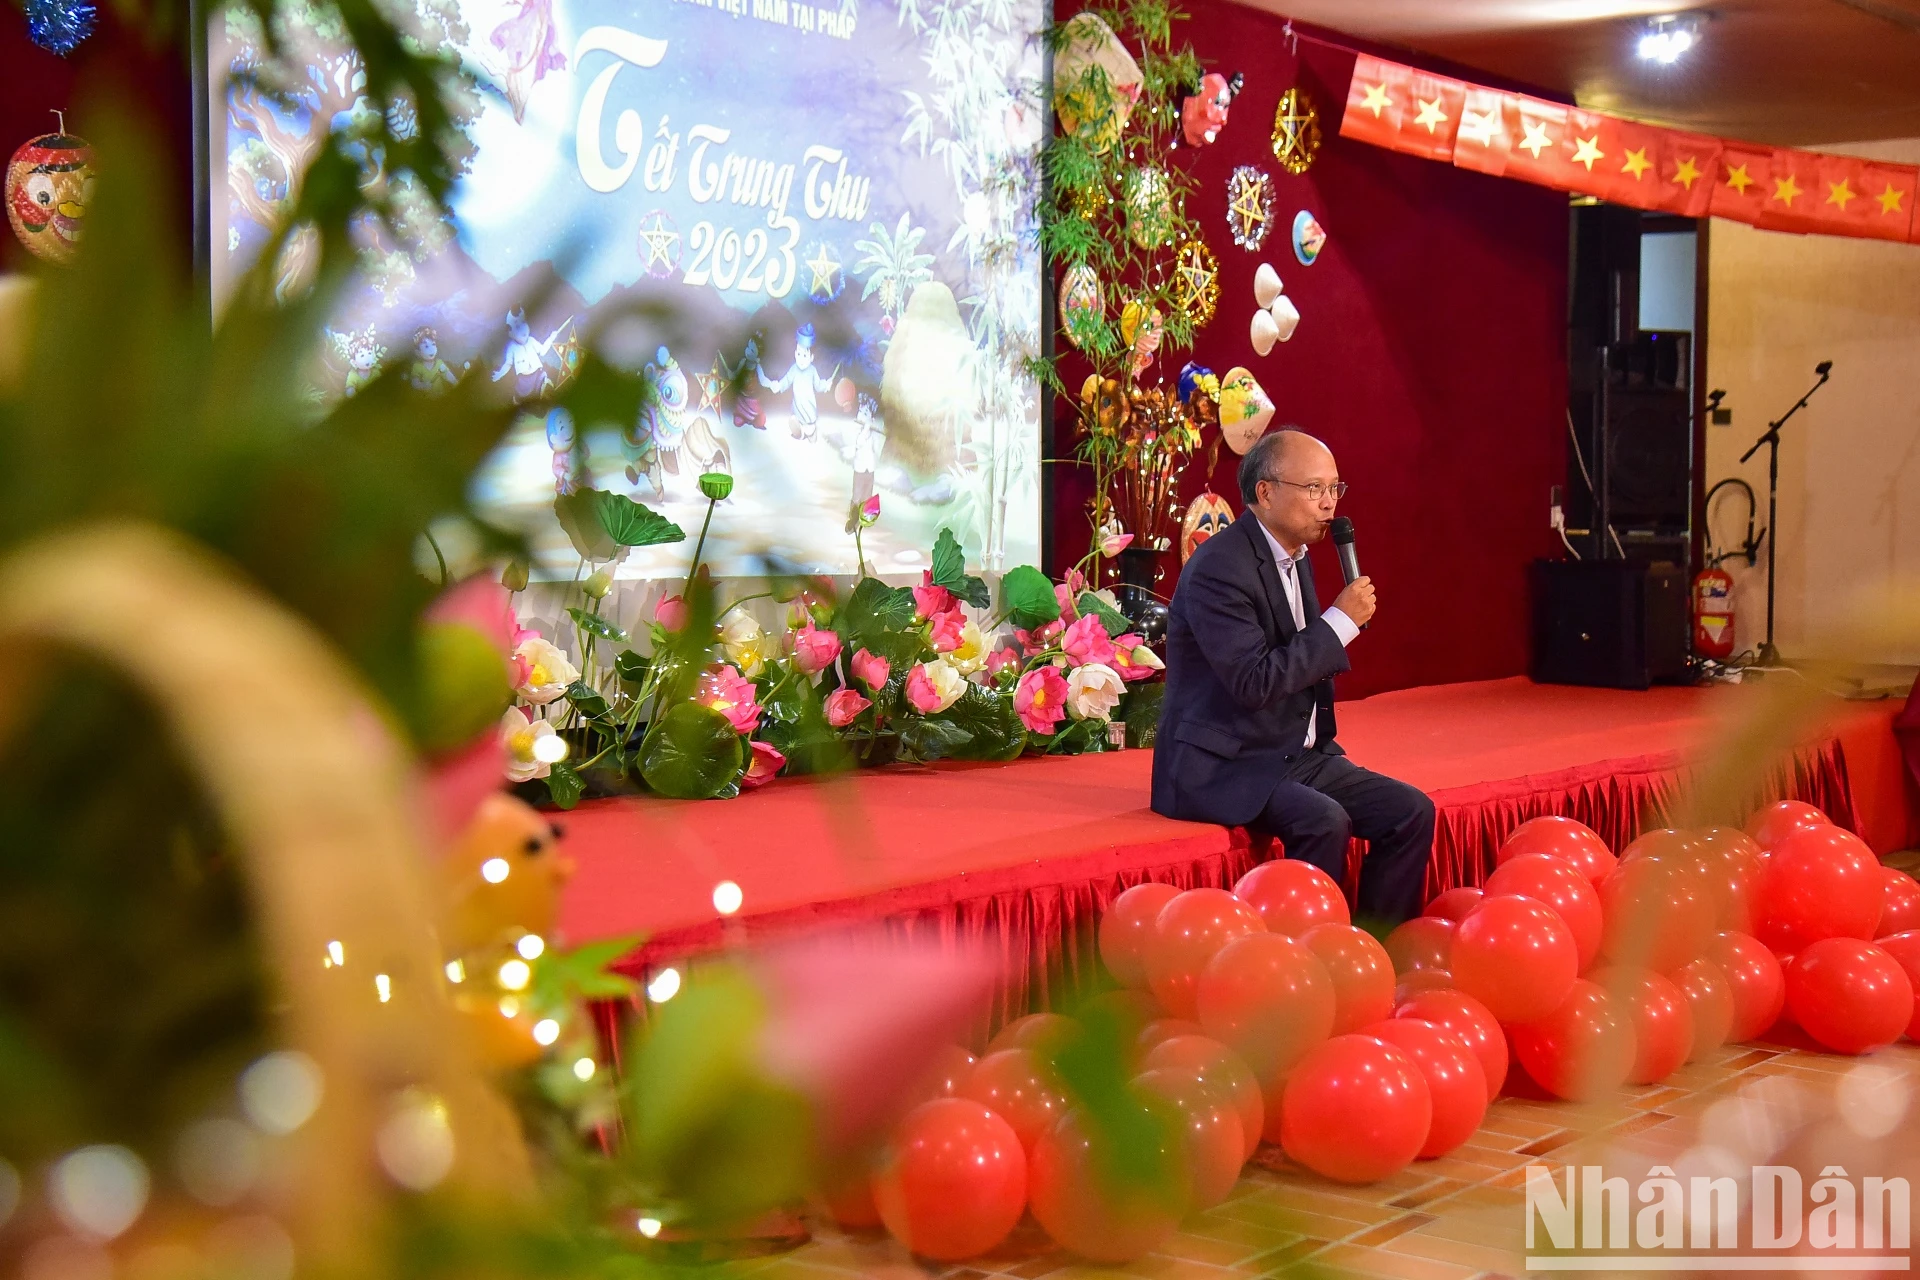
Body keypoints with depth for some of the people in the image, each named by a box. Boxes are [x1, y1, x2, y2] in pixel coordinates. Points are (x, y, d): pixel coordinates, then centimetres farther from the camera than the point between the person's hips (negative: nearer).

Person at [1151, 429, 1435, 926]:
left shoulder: (1294, 558, 12)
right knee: (1324, 820, -31)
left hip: (1296, 755, 9)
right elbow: (1254, 682, -26)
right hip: (1222, 766, -9)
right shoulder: (1219, 567, -18)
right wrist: (1341, 620, -20)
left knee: (1412, 811, -4)